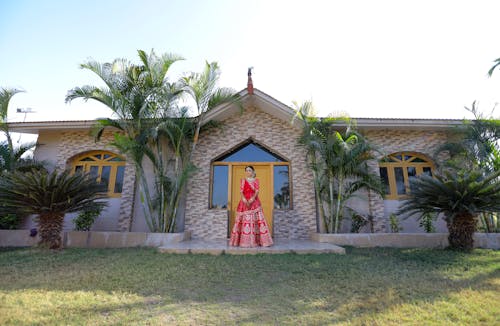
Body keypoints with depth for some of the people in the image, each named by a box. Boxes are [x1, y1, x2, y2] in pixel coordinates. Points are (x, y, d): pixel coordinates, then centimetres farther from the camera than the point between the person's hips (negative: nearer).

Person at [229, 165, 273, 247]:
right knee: (245, 220, -3)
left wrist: (252, 198, -21)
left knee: (255, 219, -5)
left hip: (254, 202, 0)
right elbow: (241, 191, -2)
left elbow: (257, 191, -3)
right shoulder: (242, 180, 9)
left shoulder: (256, 180, 10)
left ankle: (257, 240, -1)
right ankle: (244, 241, 2)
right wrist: (244, 199, -20)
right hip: (244, 202, 0)